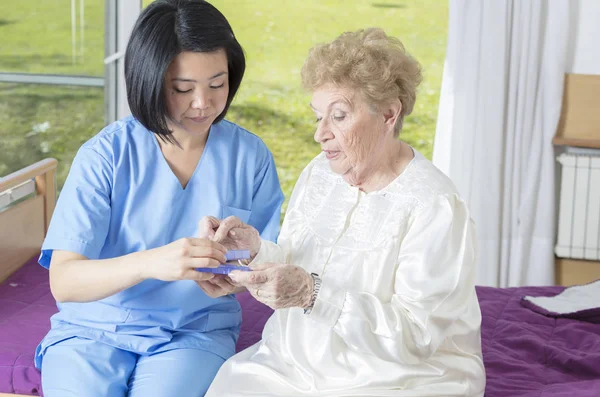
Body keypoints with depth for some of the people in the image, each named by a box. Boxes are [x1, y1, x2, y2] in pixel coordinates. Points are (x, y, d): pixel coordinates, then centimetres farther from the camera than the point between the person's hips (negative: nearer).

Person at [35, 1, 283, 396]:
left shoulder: (250, 156, -1)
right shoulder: (105, 155, -8)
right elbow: (63, 282, -15)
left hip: (196, 333, 1)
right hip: (94, 329, 0)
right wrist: (150, 263, -33)